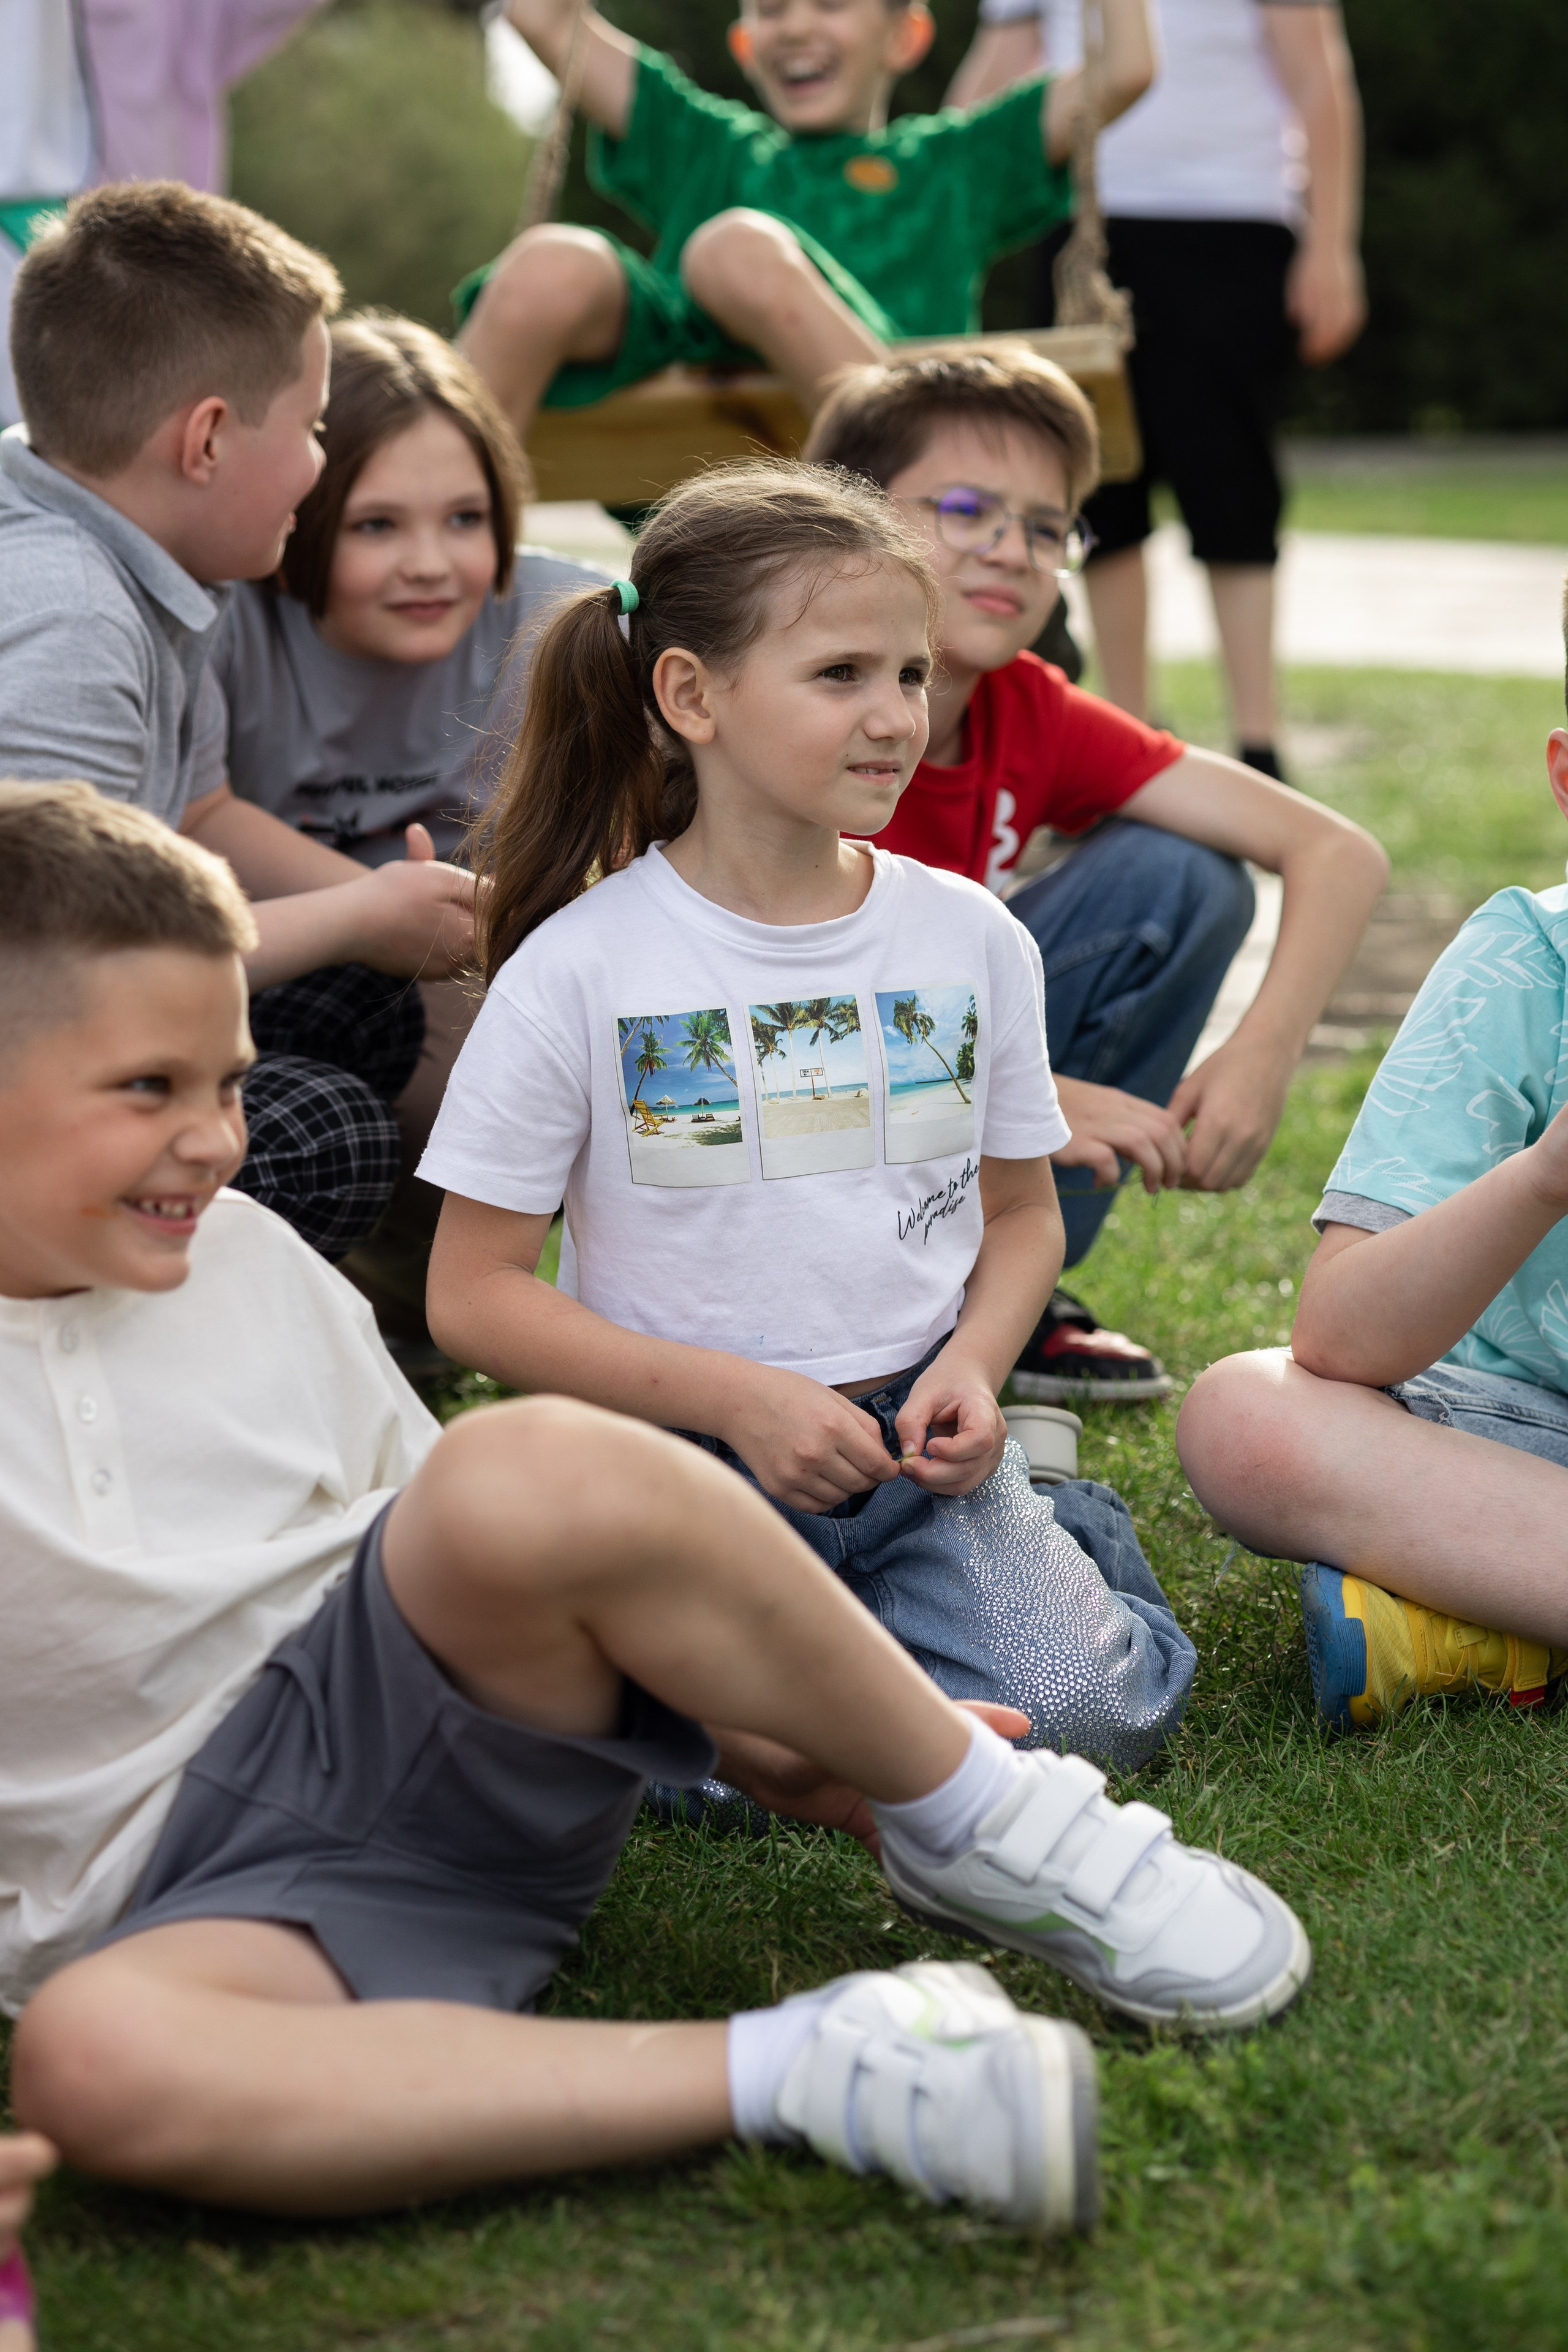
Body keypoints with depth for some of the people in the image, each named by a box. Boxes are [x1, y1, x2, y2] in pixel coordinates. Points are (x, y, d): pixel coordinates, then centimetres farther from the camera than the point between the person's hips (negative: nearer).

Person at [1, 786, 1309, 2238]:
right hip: (174, 1891, -2)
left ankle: (978, 1833, -13)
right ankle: (806, 2072, -35)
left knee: (530, 1473, -31)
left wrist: (752, 1733, 5)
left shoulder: (251, 1264, 10)